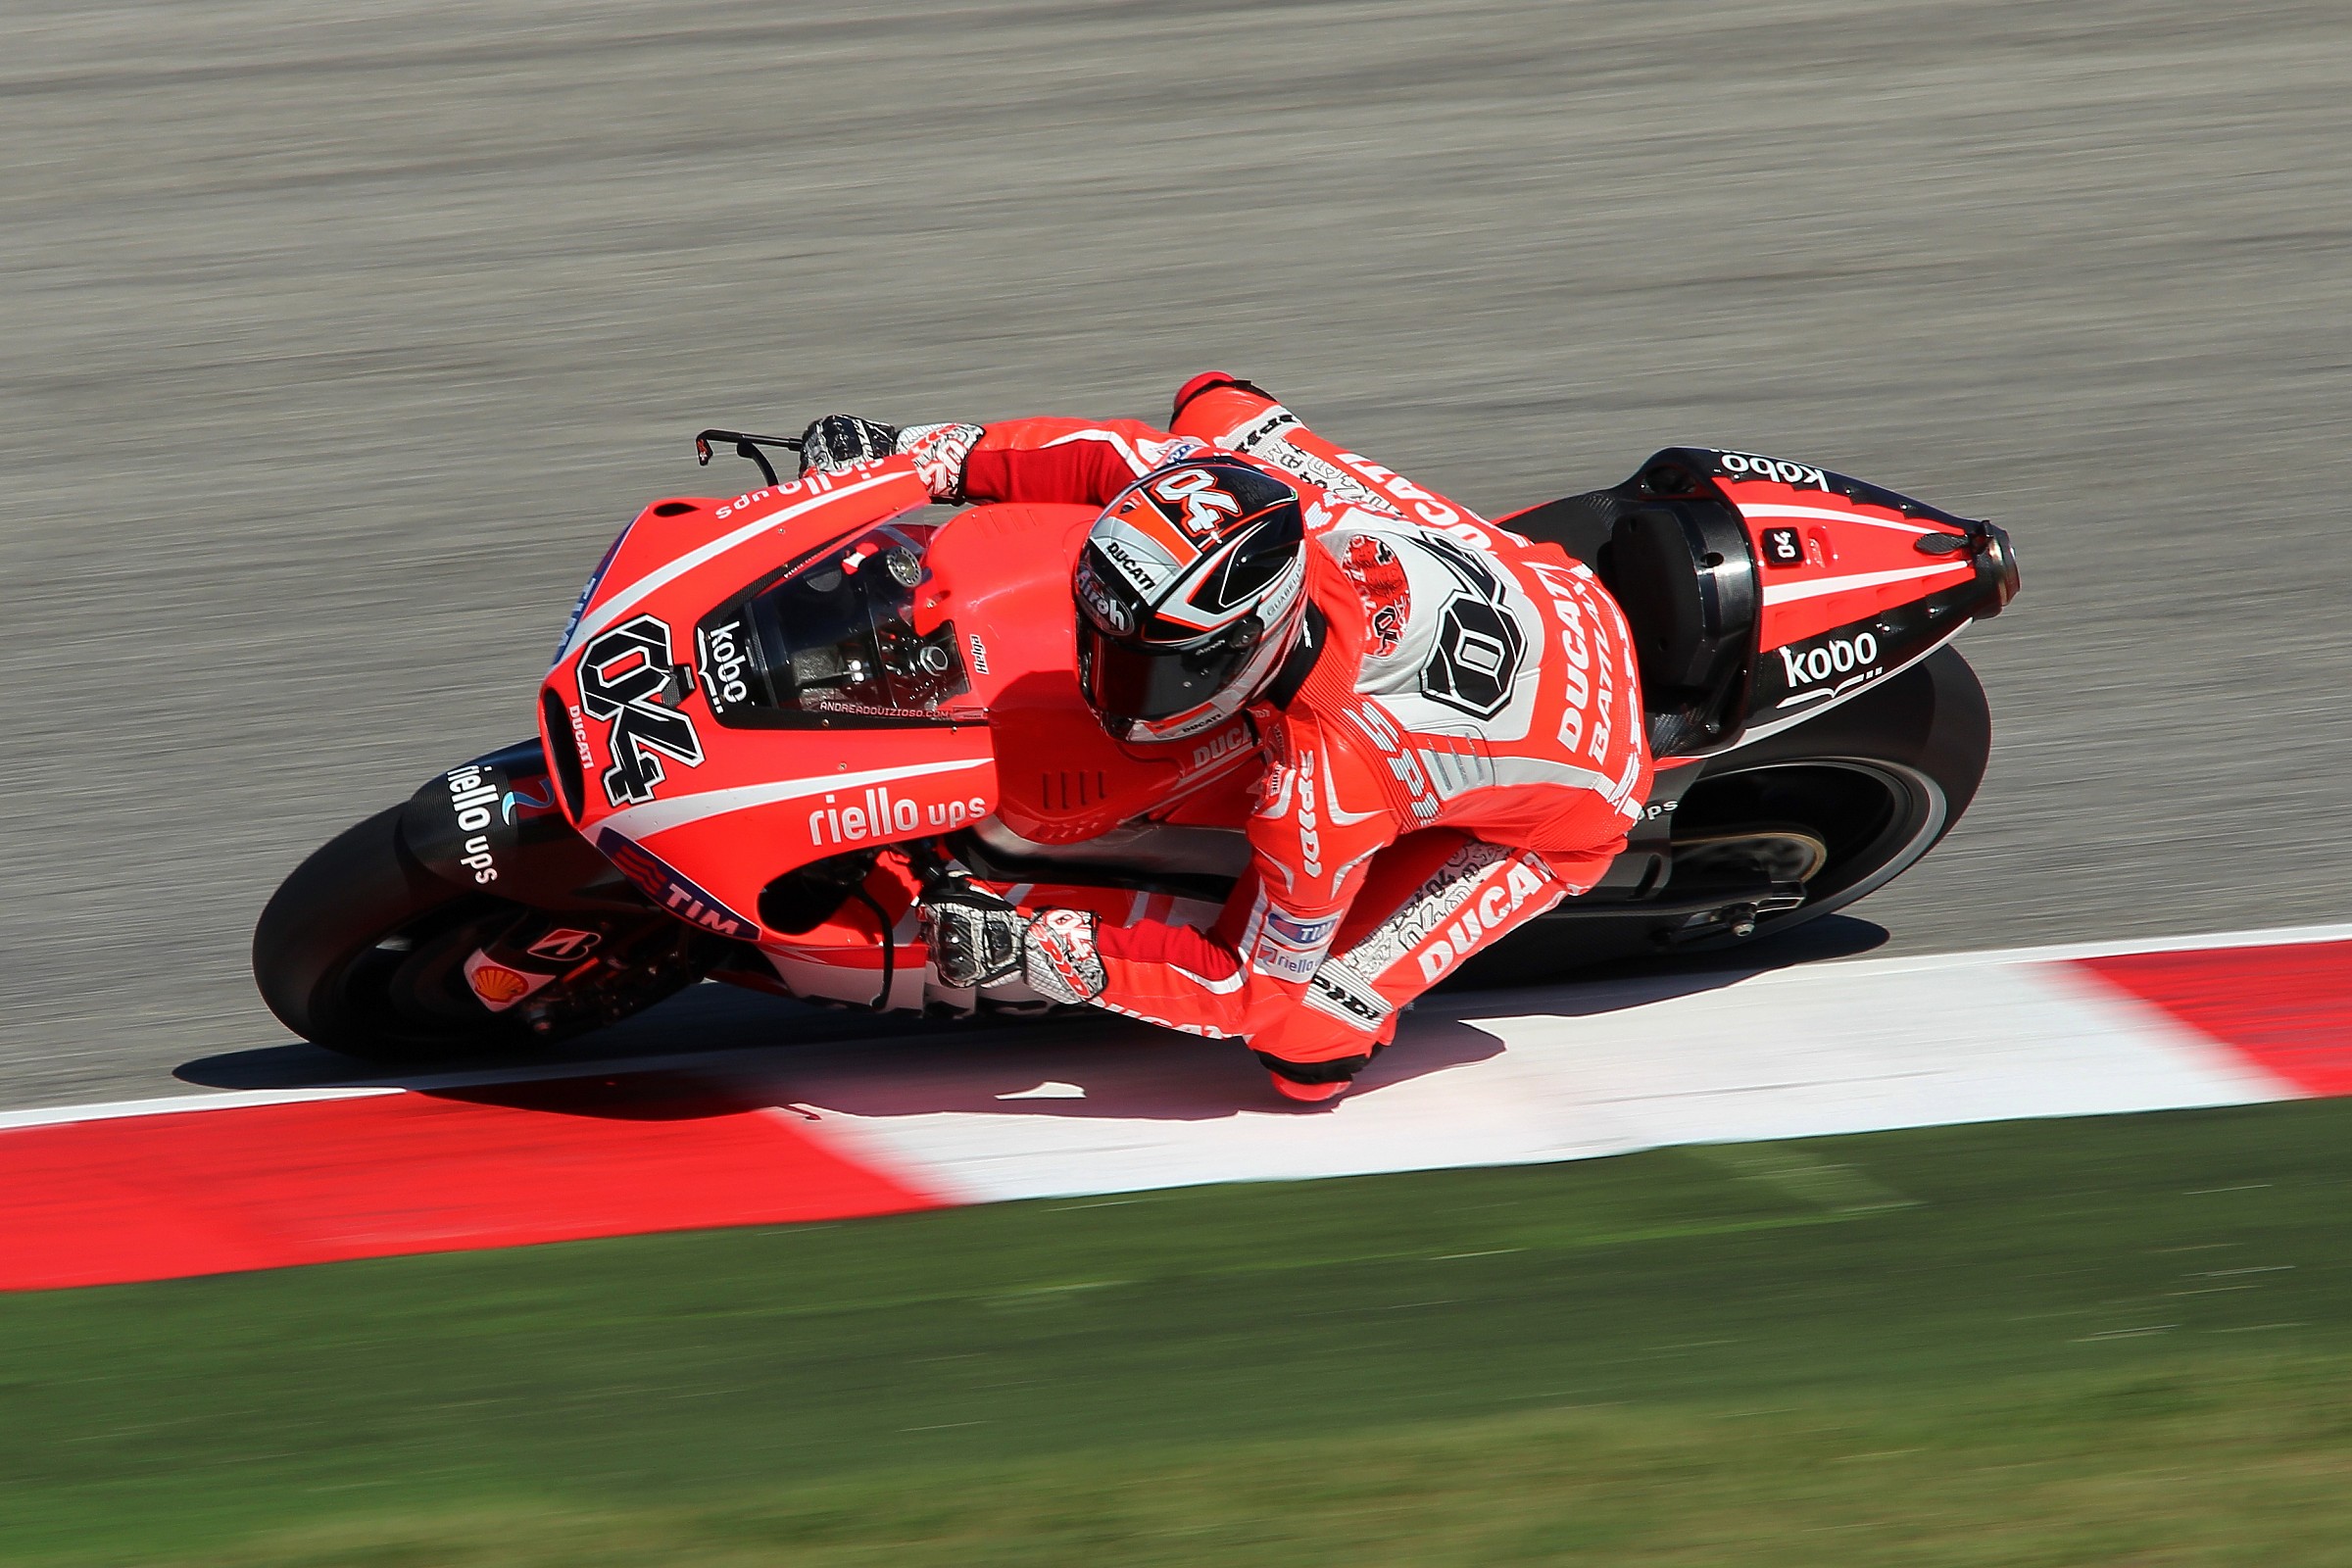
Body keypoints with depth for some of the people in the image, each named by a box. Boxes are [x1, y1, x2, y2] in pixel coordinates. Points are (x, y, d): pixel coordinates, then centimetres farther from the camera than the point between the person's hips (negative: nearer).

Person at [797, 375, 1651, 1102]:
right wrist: (916, 455, -13)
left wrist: (1040, 950, -33)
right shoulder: (1259, 475, -31)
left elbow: (1246, 982, -27)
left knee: (1300, 1043, -16)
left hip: (1567, 804, -7)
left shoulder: (1321, 795, -42)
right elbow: (1116, 452, -10)